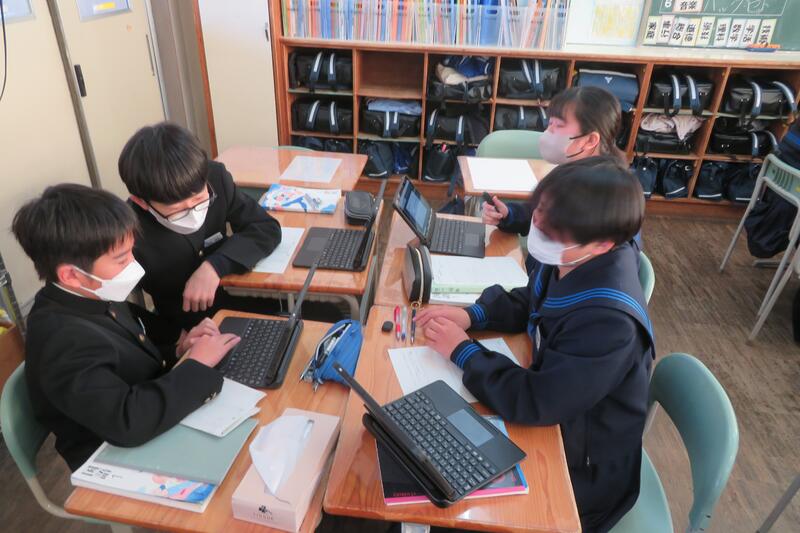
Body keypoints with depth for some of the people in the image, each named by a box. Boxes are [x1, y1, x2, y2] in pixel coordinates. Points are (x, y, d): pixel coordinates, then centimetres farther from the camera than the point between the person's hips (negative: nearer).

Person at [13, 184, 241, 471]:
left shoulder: (94, 299, -4)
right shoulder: (63, 341, -29)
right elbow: (128, 422, -38)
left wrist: (177, 350, -9)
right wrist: (197, 364, -26)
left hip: (151, 439, 7)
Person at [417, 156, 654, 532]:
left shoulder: (609, 321, -37)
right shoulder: (568, 261, -12)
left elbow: (534, 403, -33)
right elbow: (528, 304, 7)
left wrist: (462, 351, -22)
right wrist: (472, 315, -10)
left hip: (581, 474, -7)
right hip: (554, 422, 7)